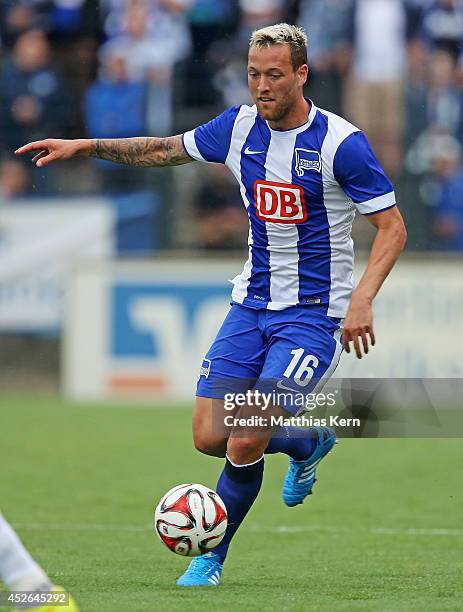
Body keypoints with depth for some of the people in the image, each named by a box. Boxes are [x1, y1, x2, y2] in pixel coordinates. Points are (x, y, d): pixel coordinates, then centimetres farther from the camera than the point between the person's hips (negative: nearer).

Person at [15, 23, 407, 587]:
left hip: (313, 314, -6)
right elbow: (167, 150, 17)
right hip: (251, 303, 6)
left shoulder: (340, 142, -14)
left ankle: (212, 555, 7)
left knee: (245, 444, -16)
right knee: (210, 437, -3)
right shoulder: (239, 127, 1)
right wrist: (84, 146, 9)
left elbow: (392, 226, -11)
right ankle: (309, 443, 26)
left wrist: (362, 298, -23)